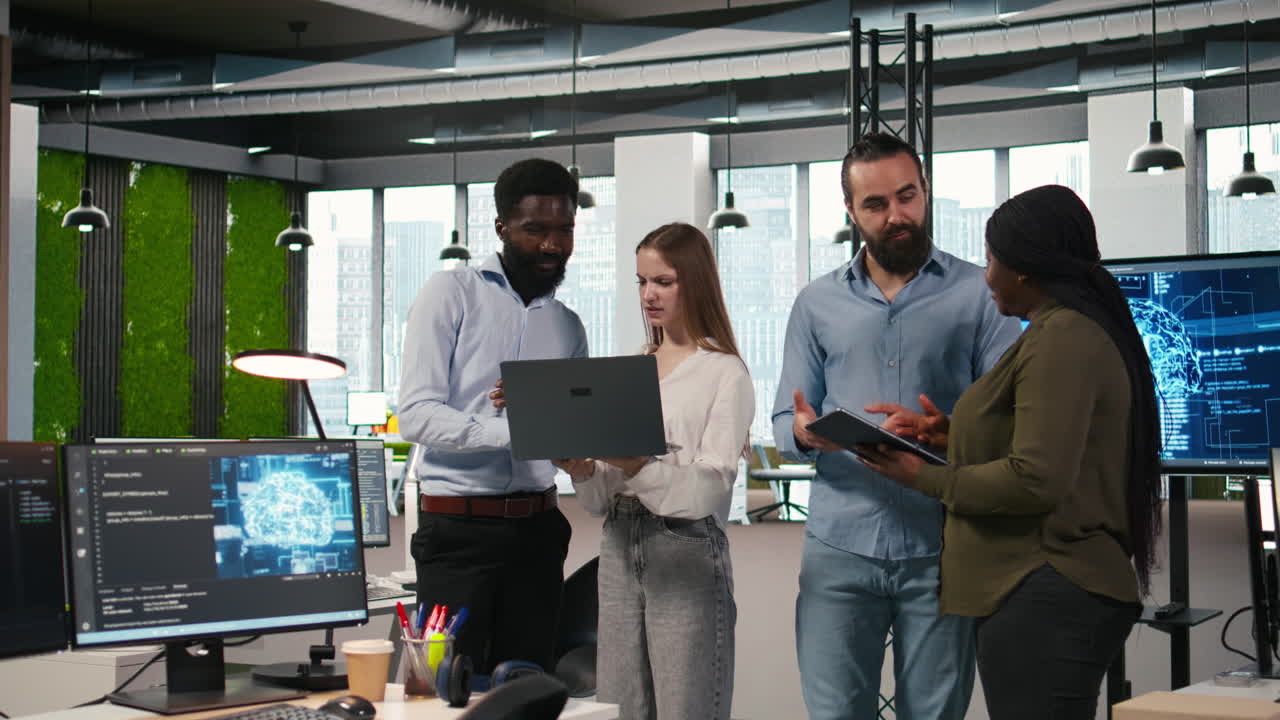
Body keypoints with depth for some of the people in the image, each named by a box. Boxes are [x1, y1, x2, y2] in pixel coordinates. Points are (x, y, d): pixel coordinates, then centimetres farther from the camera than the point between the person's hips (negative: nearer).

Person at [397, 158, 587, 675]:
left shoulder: (569, 327, 14)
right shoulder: (452, 293, -2)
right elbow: (416, 414, -12)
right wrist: (513, 430, -25)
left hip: (535, 529, 5)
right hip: (457, 529, -5)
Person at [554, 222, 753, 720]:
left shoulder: (725, 374, -2)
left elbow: (711, 486, -14)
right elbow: (600, 501, 13)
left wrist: (637, 467, -29)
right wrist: (582, 470, -8)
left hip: (688, 553, -5)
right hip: (620, 550, 6)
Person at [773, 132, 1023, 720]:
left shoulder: (978, 293, 4)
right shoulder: (817, 304, 11)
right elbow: (784, 423, 9)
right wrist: (803, 434, -15)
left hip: (942, 546, -1)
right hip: (840, 546, 1)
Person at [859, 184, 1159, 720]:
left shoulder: (1061, 339, -16)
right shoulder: (1086, 329, 16)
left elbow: (1036, 482, -23)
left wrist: (924, 479, -11)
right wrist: (952, 432, 20)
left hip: (1045, 598, -11)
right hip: (1061, 590, 11)